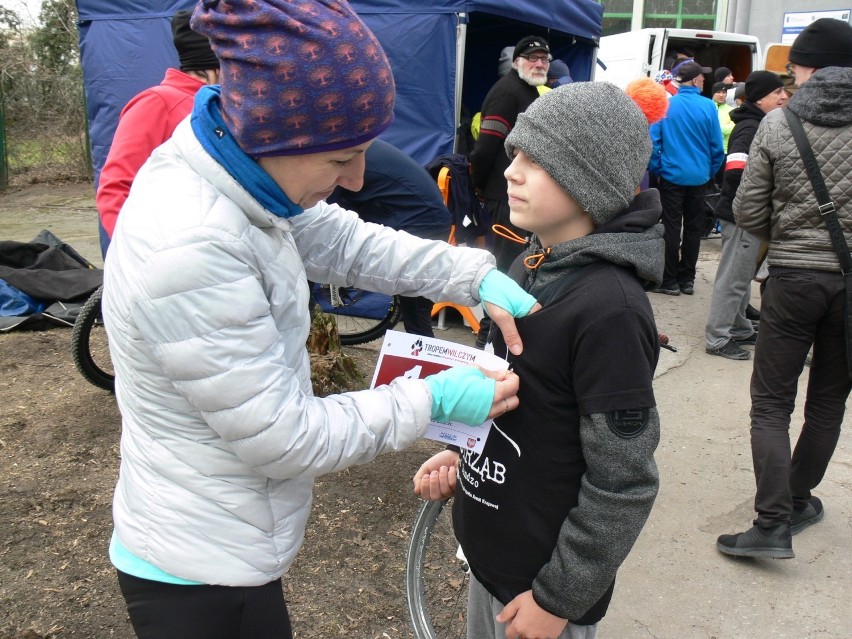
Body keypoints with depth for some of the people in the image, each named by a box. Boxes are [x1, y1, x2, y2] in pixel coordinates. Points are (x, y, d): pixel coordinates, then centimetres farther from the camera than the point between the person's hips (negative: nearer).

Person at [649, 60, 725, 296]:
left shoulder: (666, 105, -6)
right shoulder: (707, 107, -5)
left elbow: (653, 141, -7)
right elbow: (717, 146, -2)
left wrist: (656, 170, 3)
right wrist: (710, 172, 11)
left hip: (672, 177, -1)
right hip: (699, 177, 1)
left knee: (671, 229, 5)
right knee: (693, 229, 11)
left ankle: (670, 281, 6)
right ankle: (687, 279, 19)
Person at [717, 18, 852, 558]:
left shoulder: (778, 124, -7)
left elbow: (748, 215, -5)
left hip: (793, 278, -2)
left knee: (771, 402, 5)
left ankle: (773, 525, -1)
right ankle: (797, 503, 29)